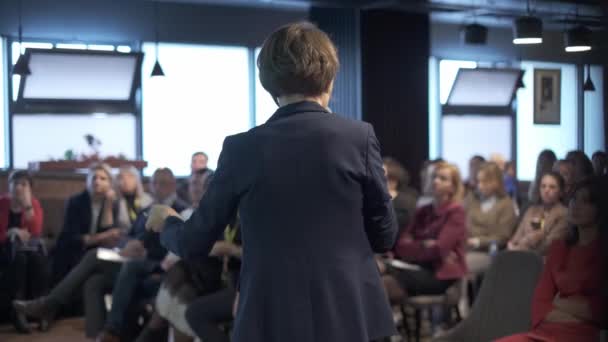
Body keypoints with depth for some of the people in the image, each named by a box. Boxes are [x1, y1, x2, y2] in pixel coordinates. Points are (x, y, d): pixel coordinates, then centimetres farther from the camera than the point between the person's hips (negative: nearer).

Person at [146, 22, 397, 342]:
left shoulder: (241, 148, -4)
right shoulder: (359, 136, -5)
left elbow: (194, 244, 4)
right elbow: (384, 236, 1)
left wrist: (166, 222, 26)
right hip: (351, 314, 0)